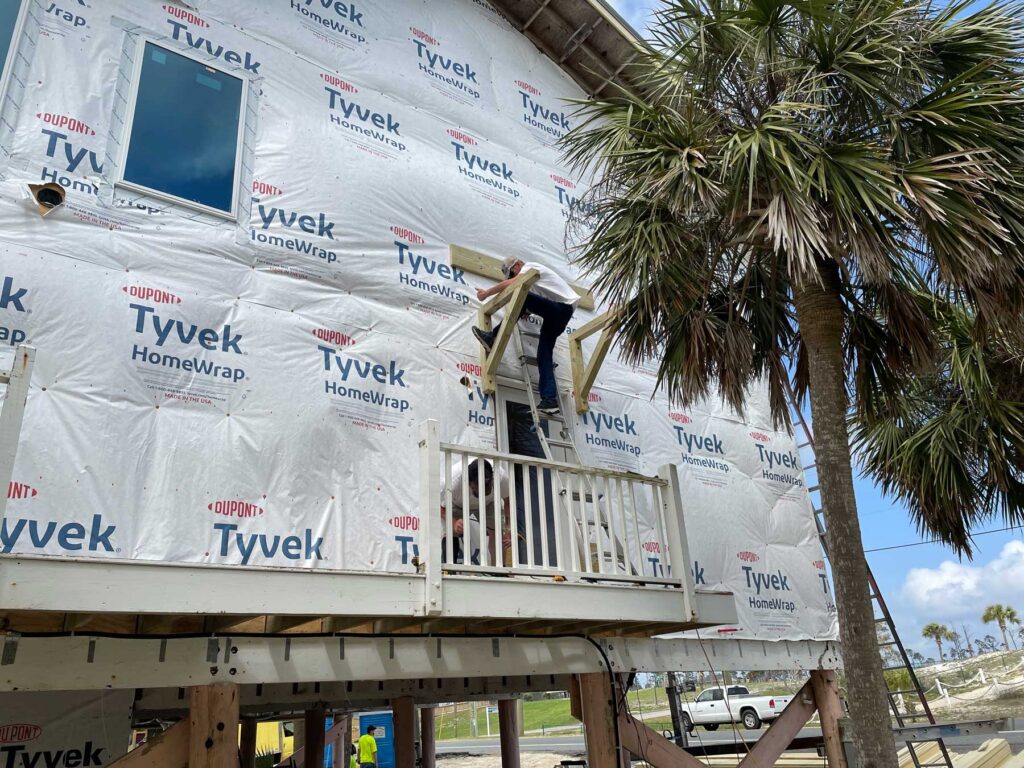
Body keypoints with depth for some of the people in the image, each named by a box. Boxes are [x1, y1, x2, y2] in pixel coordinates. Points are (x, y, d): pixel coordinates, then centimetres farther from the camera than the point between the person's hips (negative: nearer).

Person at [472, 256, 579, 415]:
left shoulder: (531, 266, -2)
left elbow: (510, 284, -18)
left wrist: (486, 293, -11)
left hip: (562, 307, -10)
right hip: (560, 314, 10)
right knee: (544, 355, 0)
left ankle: (493, 338, -24)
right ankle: (549, 400, -10)